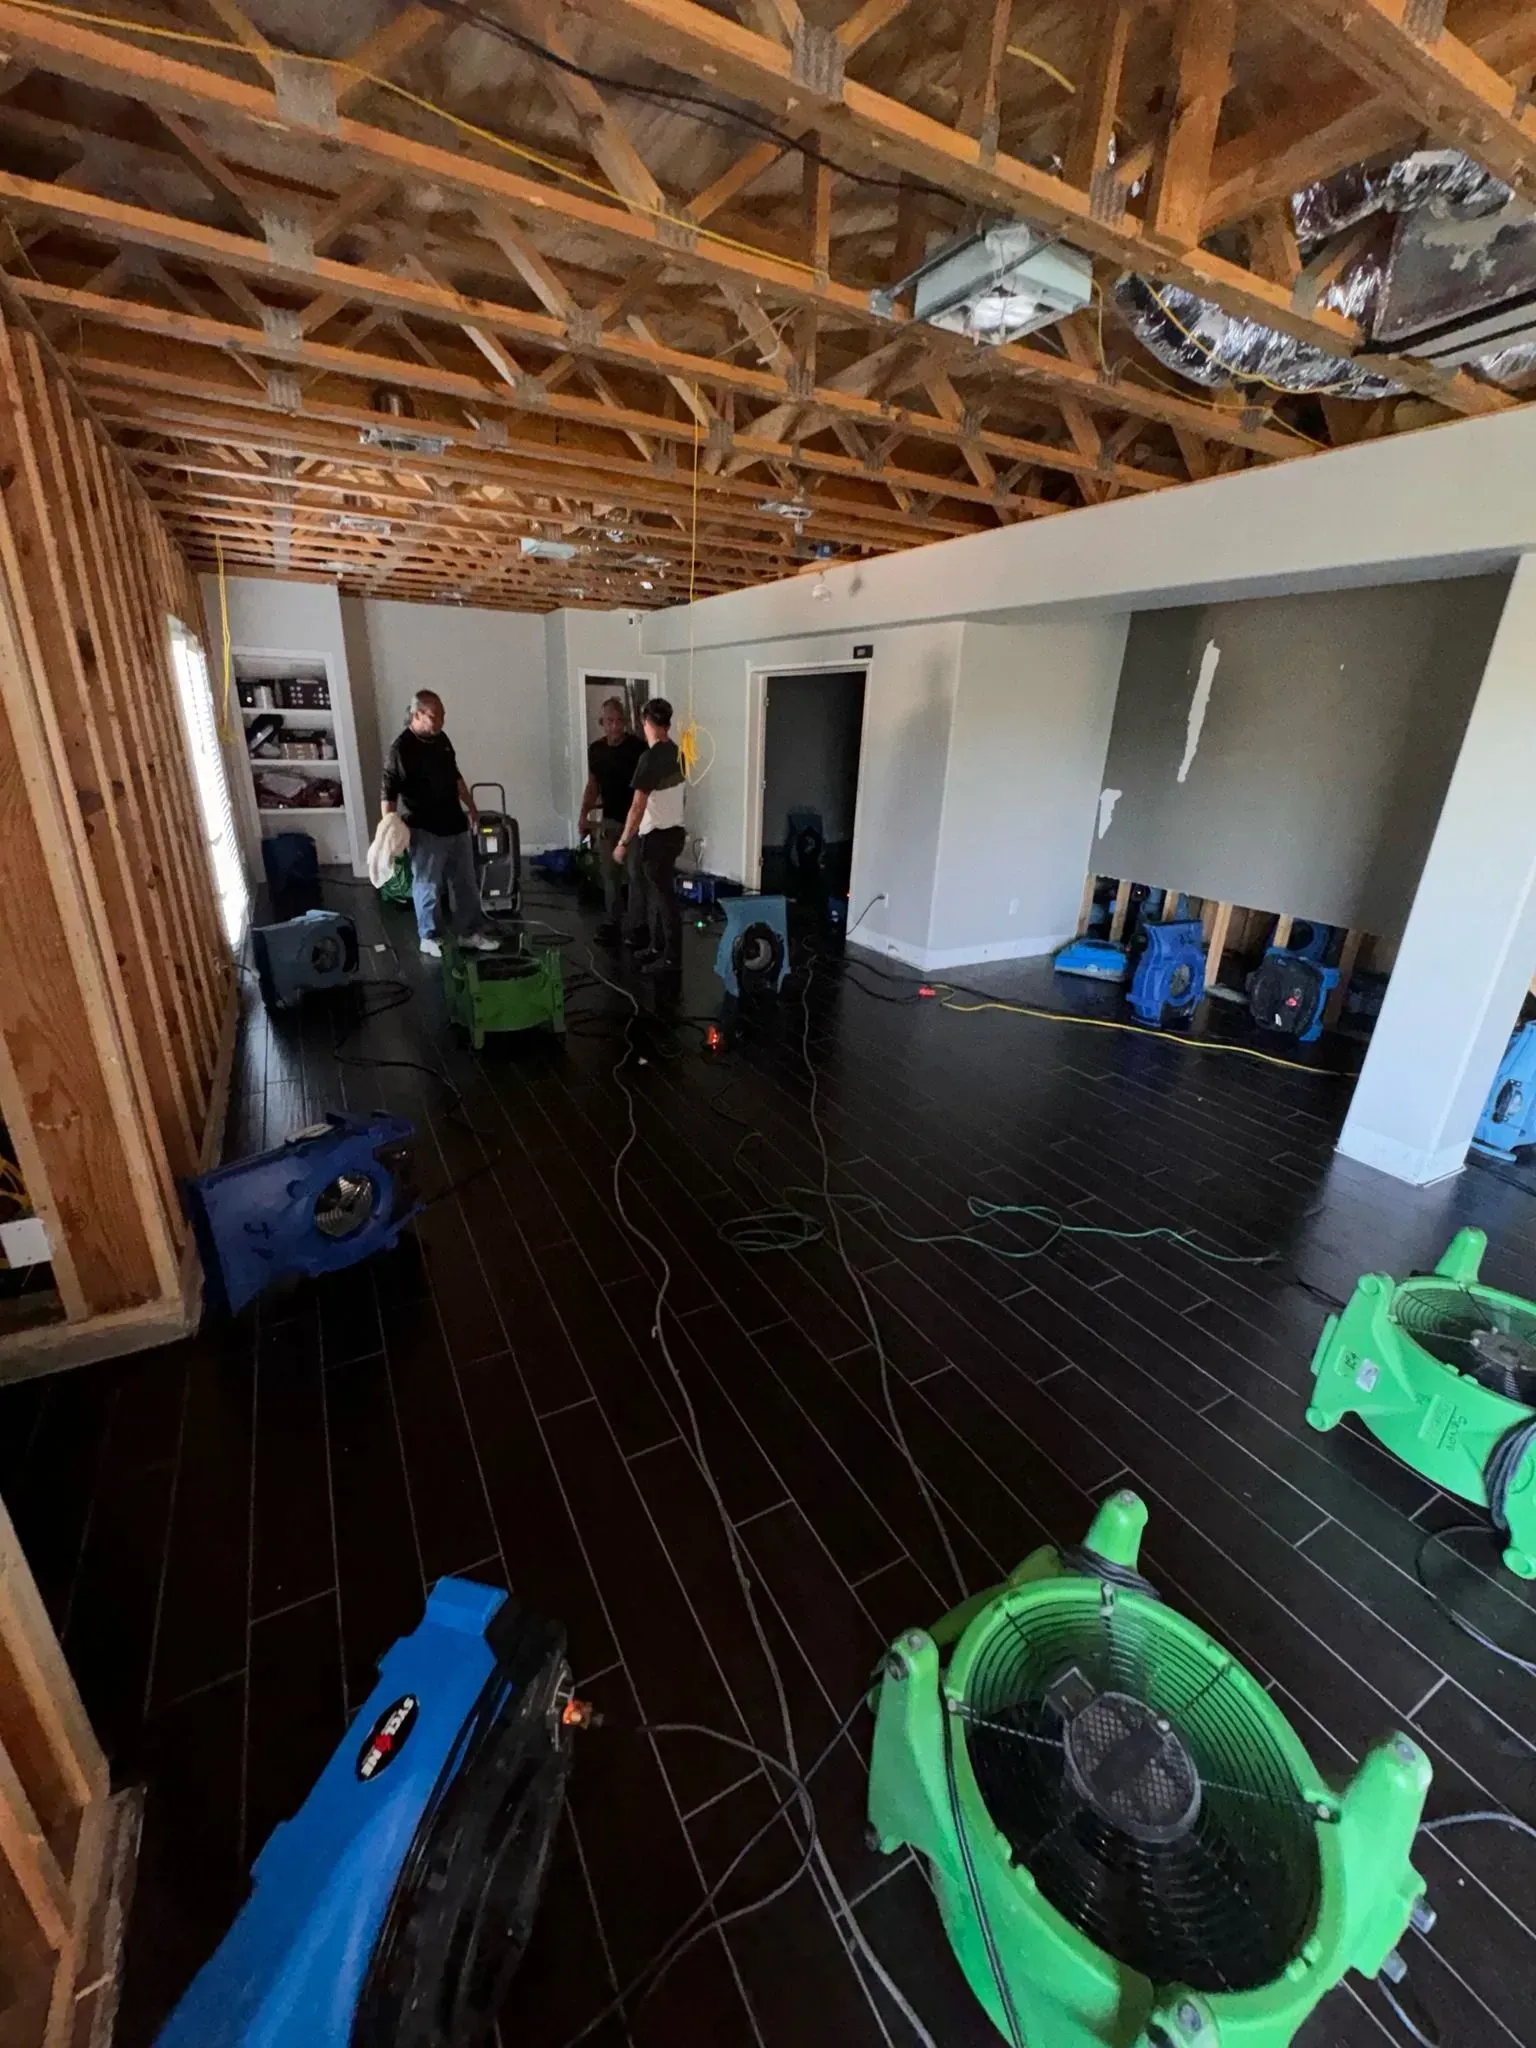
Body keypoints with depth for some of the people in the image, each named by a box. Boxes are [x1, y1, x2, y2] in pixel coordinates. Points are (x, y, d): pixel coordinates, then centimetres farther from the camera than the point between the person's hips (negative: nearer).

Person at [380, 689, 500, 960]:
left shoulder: (441, 739, 7)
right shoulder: (401, 750, -16)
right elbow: (389, 795, -19)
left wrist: (471, 807, 25)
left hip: (456, 825, 8)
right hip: (426, 831, -7)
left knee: (466, 882, 13)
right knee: (428, 887, 4)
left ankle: (470, 931, 25)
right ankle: (430, 938, 18)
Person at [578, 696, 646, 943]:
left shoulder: (638, 747, -11)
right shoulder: (595, 749, 4)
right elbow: (593, 785, 13)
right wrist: (584, 813, 3)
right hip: (609, 820, 4)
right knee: (610, 873, 7)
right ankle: (611, 921, 16)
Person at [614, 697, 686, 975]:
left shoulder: (650, 758, -20)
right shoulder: (677, 753, 7)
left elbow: (638, 807, -21)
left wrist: (623, 842, -14)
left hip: (657, 836, -9)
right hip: (673, 832, 9)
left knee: (663, 896, -2)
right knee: (656, 891, 17)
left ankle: (671, 958, 5)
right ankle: (658, 946, 26)